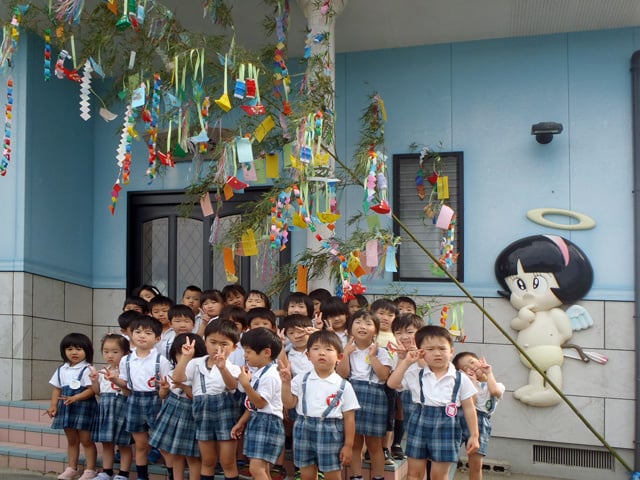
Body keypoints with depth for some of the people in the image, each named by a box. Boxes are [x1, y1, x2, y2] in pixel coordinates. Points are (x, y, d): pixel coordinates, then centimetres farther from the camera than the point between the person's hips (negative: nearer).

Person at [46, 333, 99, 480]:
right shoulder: (61, 369, 9)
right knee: (71, 440, 16)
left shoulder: (87, 370, -11)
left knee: (86, 440, -1)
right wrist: (53, 406, 2)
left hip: (83, 407, -6)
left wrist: (75, 398, -27)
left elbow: (91, 390, -17)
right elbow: (57, 389, 12)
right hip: (66, 408, 6)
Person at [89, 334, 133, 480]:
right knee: (106, 443, 14)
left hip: (121, 408, -6)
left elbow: (129, 393, -18)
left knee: (123, 444, 3)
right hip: (105, 408, 6)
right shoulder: (103, 372, 10)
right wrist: (94, 380, 1)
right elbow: (98, 392, 18)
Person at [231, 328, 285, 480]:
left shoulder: (270, 375, -18)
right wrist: (241, 423, 19)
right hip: (256, 421, 10)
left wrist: (246, 384, -28)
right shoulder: (257, 373, 12)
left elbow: (260, 403, -22)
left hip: (268, 423, -10)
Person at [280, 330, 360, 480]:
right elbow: (289, 404, 0)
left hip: (331, 433, -2)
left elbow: (349, 417, -2)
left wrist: (348, 445, -3)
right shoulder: (301, 380, 1)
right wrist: (286, 383, -10)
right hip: (305, 430, 2)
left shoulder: (343, 385, -4)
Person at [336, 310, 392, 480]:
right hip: (352, 395, 2)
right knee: (354, 442, 9)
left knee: (374, 444, 6)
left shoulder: (380, 352, 2)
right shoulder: (347, 350, 7)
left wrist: (372, 356, -12)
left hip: (374, 397, -2)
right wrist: (346, 354, -9)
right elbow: (341, 374, -4)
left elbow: (383, 376, -10)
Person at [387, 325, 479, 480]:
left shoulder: (461, 379, -2)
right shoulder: (415, 374, 0)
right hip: (419, 424, 2)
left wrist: (474, 435, 0)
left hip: (445, 427, -2)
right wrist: (406, 362, -8)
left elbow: (469, 408, 2)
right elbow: (392, 383, -6)